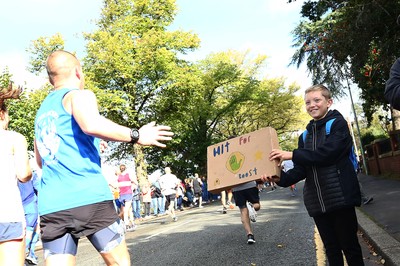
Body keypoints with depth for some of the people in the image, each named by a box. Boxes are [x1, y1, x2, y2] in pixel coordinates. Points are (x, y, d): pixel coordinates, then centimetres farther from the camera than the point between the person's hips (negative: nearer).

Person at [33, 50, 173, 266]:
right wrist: (136, 135, -14)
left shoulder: (42, 111, 23)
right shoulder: (80, 95, 1)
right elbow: (91, 125, -22)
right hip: (89, 198, -6)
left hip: (51, 206, 7)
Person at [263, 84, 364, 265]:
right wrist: (281, 178, -12)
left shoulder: (338, 124, -1)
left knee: (350, 246, 4)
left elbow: (327, 153, -17)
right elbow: (301, 170, 7)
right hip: (317, 201, 5)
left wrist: (292, 155, -18)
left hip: (340, 196, -5)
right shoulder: (305, 136, 13)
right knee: (331, 249, 13)